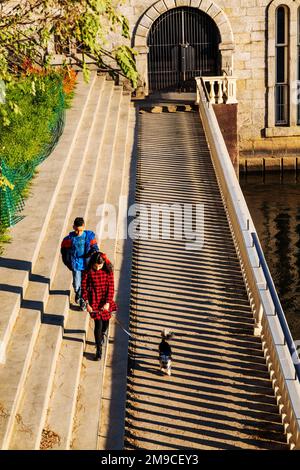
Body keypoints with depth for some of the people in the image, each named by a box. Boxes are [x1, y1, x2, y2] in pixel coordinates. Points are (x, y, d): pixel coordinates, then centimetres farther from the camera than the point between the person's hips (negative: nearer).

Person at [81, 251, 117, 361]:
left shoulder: (108, 271, -10)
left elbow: (111, 287, -7)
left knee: (105, 322, 15)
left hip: (105, 301, 2)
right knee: (98, 324, -6)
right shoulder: (88, 272, -14)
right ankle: (99, 349, 6)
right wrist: (87, 304, -8)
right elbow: (84, 288, -6)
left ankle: (102, 335, 51)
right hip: (94, 301, -2)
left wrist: (108, 302, -13)